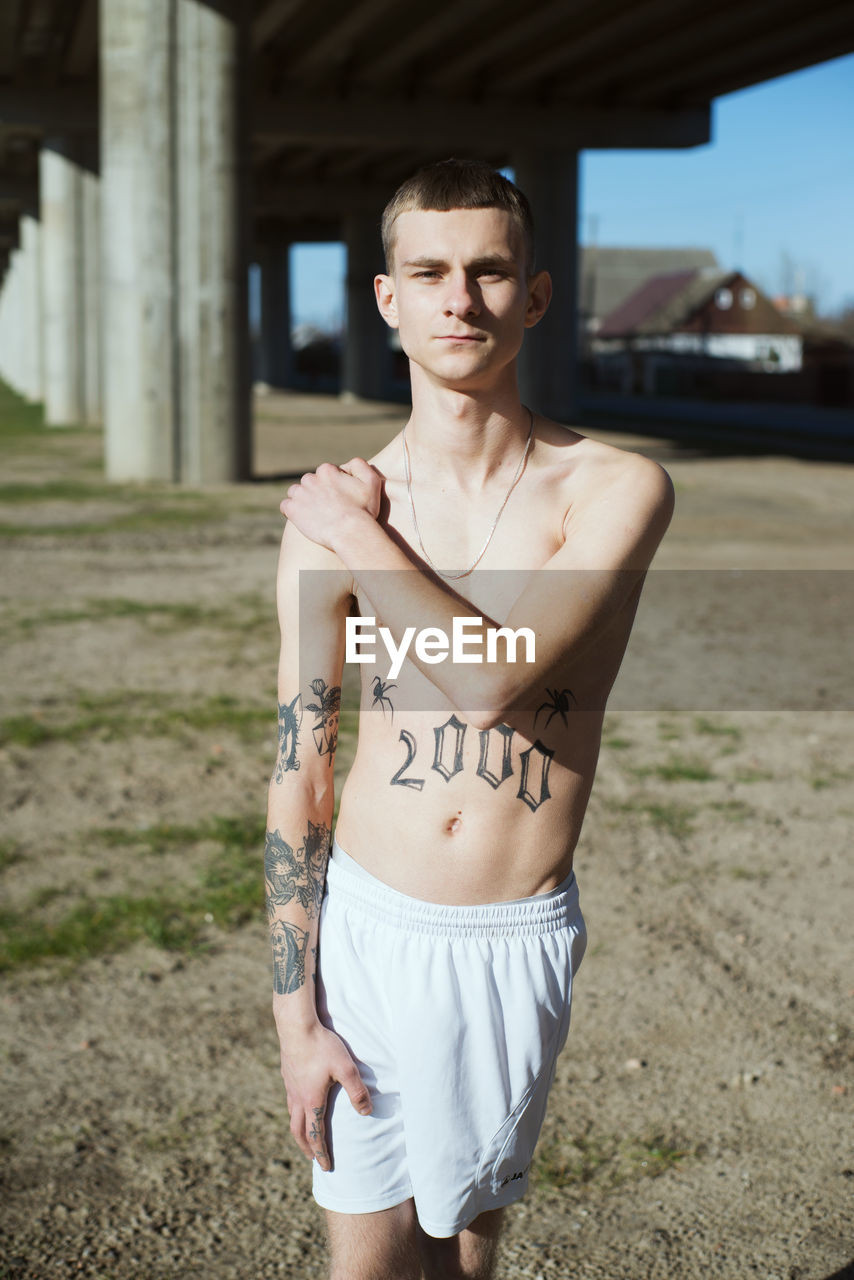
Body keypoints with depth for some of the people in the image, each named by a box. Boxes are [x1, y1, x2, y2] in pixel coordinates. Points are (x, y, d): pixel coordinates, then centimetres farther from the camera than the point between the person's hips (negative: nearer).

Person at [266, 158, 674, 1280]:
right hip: (369, 923, 1)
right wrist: (296, 1011, -1)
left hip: (518, 943, -1)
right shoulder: (329, 515, -4)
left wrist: (361, 541, -14)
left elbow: (493, 682, -25)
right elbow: (298, 777, 0)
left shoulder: (618, 490, -9)